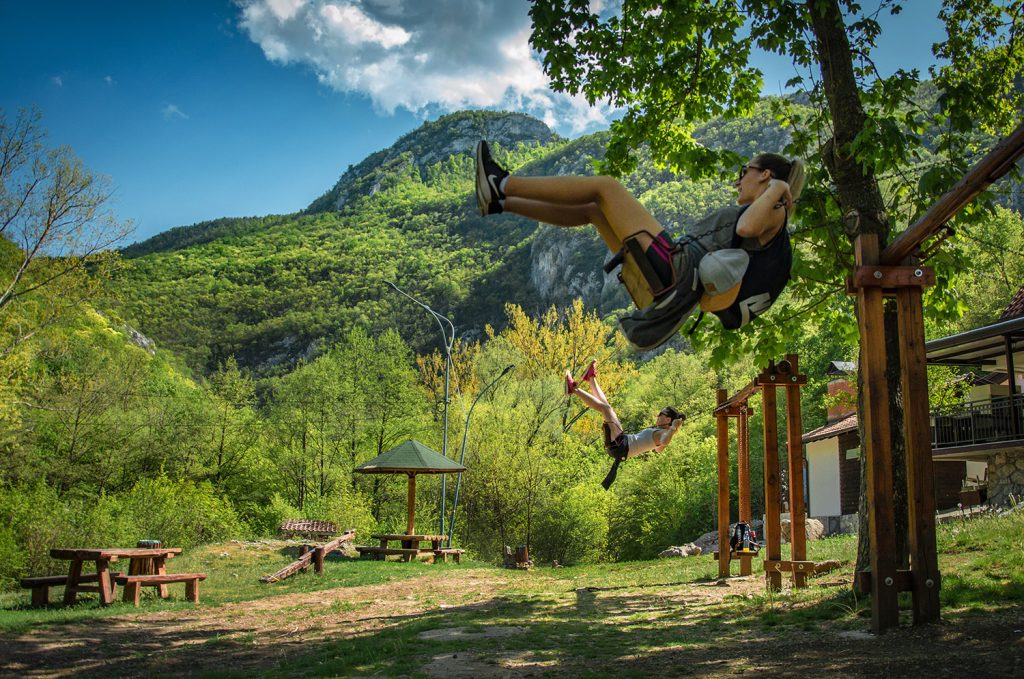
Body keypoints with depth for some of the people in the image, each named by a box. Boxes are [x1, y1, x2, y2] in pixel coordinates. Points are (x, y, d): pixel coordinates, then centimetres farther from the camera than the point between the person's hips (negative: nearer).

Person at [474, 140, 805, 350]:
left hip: (676, 270, -10)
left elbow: (747, 227, -25)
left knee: (606, 186, -8)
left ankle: (503, 184, -7)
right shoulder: (749, 213, 28)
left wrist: (777, 189, -10)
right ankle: (500, 202, 11)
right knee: (591, 209, 14)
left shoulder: (775, 214, 0)